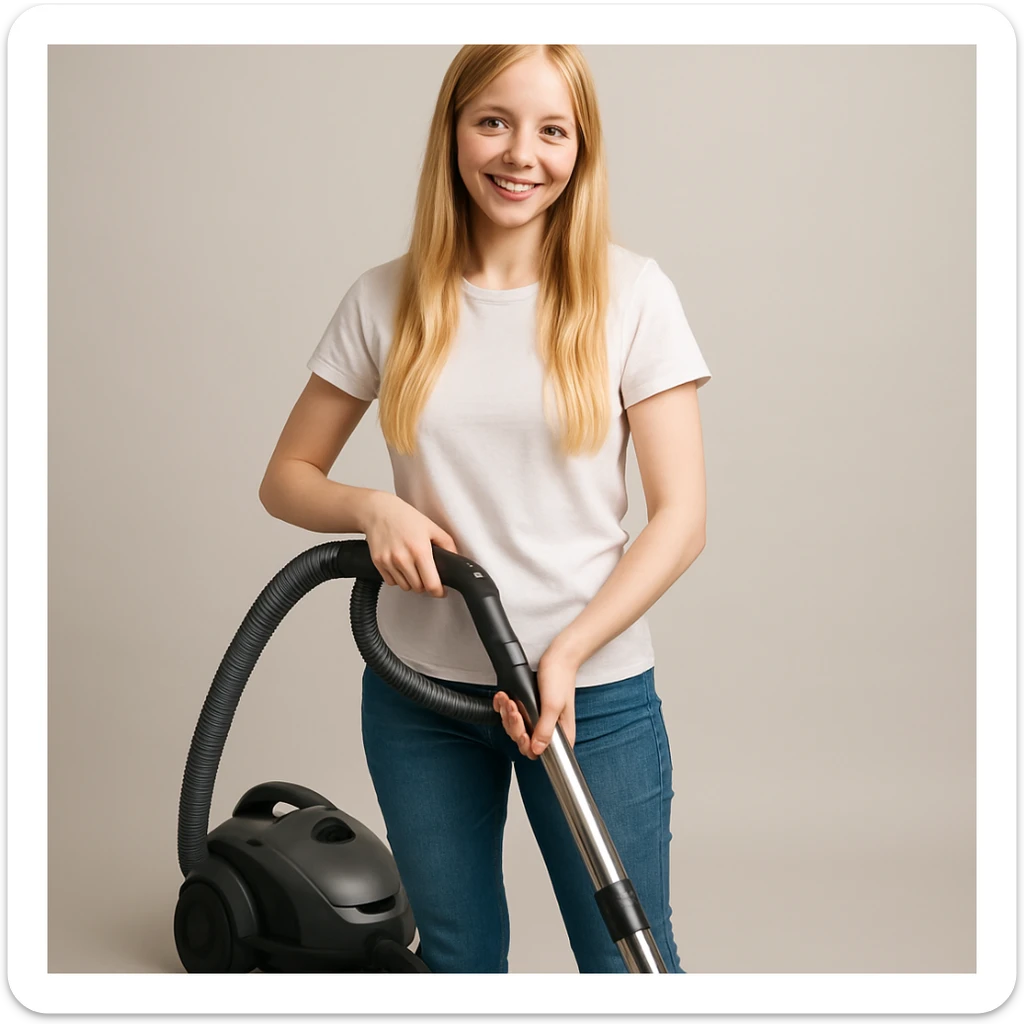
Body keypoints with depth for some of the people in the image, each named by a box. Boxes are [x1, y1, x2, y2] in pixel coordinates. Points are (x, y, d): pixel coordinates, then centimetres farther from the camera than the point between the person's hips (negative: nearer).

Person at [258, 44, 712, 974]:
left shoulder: (631, 294, -6)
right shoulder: (386, 301, 0)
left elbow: (680, 515, -7)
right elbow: (286, 478, 7)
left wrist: (568, 652, -17)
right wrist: (373, 508, -13)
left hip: (593, 686, -2)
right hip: (419, 690, 2)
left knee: (629, 962, 7)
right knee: (458, 959, 18)